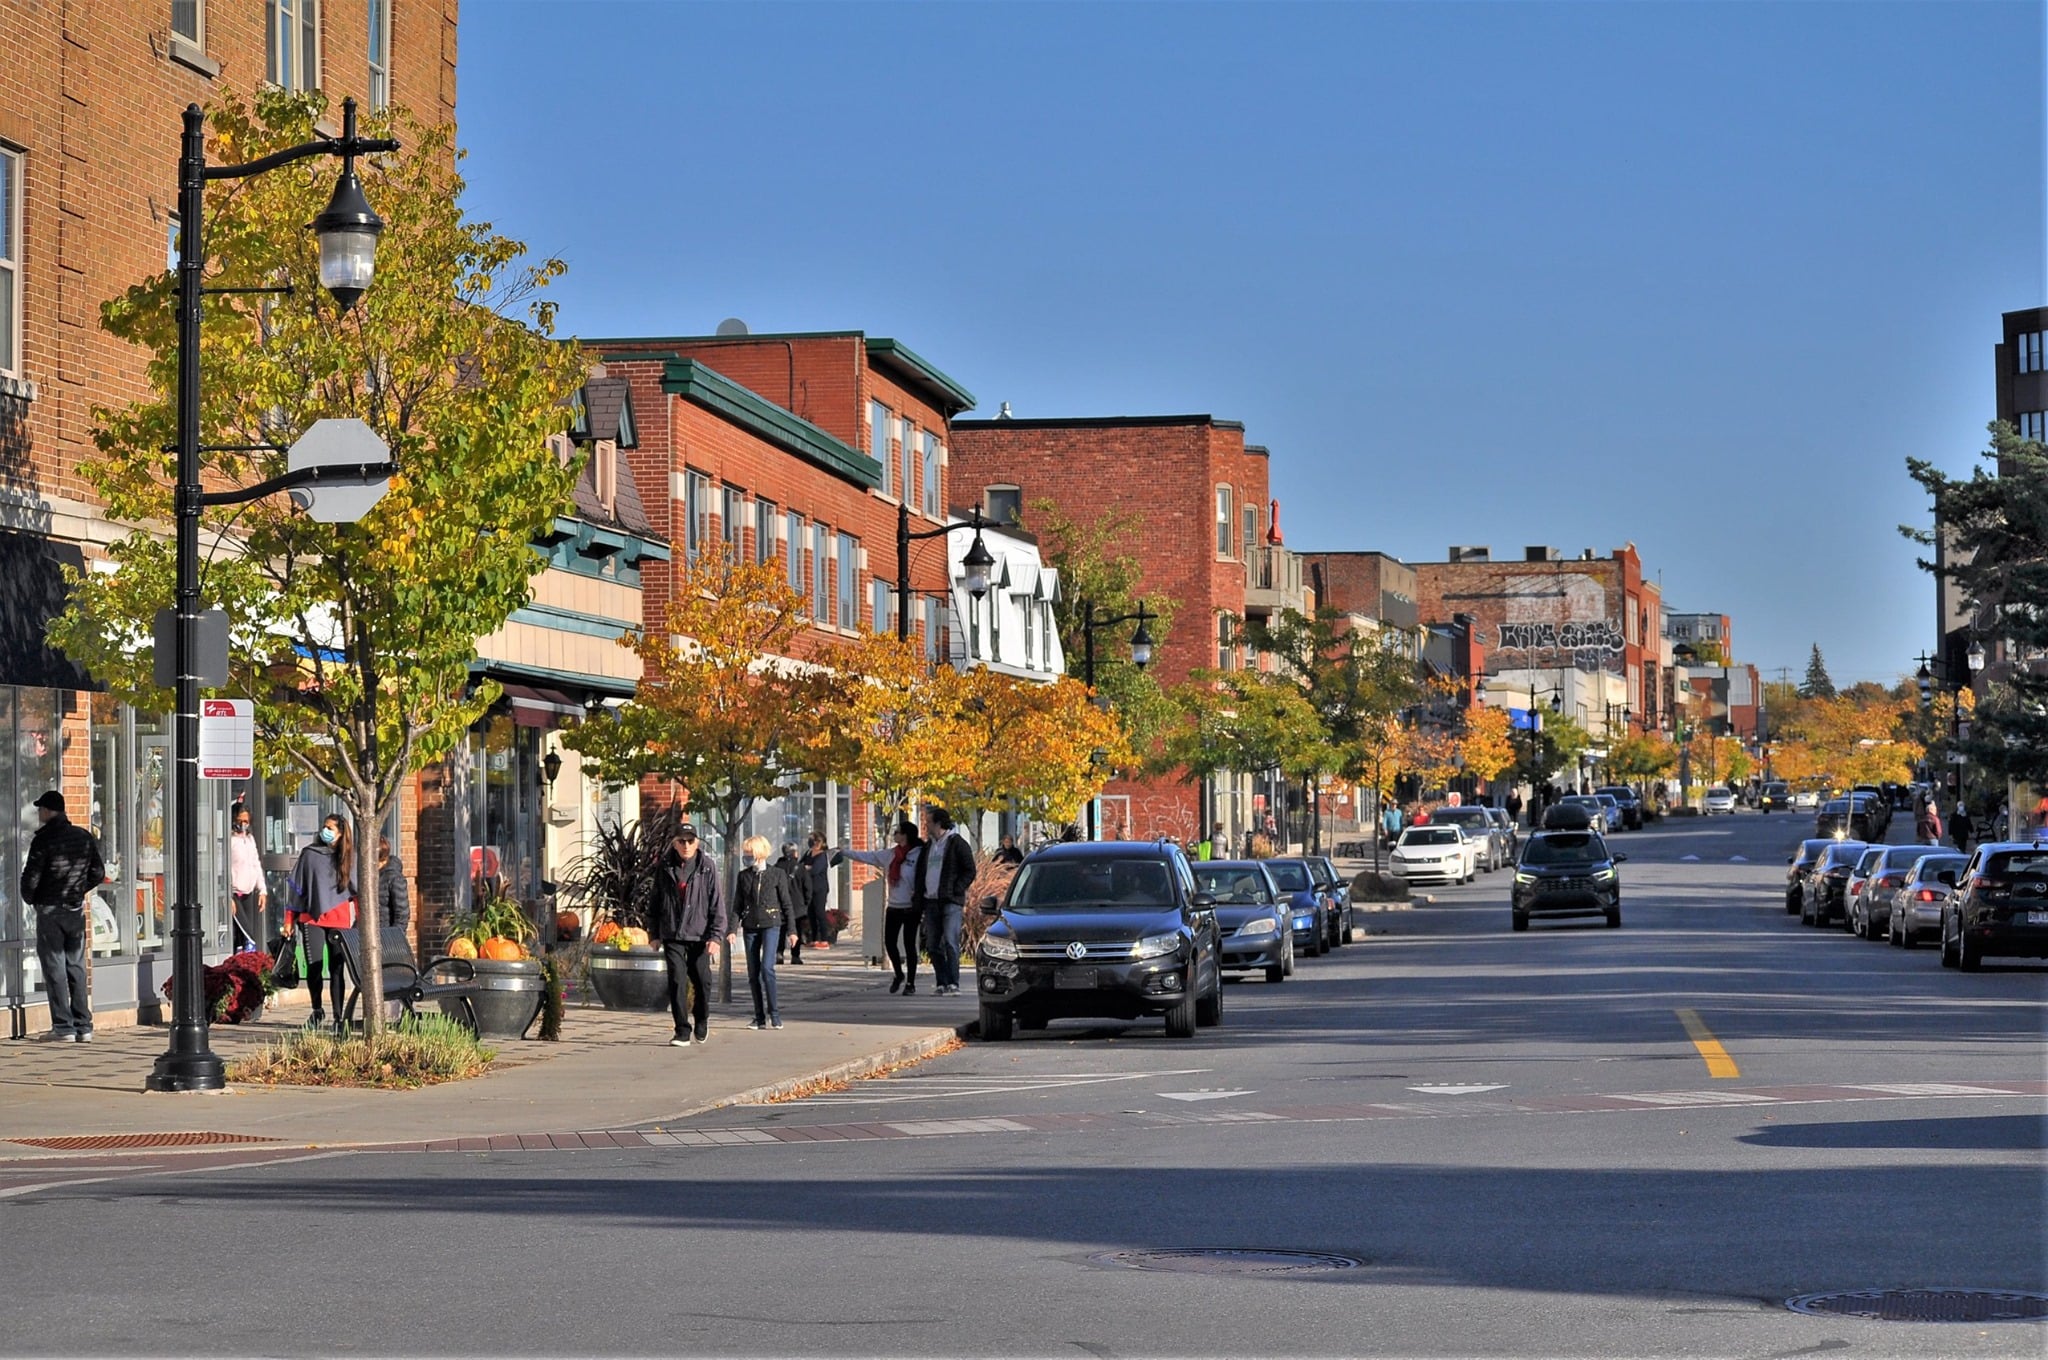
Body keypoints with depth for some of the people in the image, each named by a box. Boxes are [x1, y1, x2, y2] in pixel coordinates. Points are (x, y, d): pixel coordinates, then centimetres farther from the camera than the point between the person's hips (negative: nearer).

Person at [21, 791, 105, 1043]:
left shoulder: (44, 839, -12)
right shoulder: (84, 837, 5)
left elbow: (31, 878, -12)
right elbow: (98, 873, 9)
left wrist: (29, 899, 7)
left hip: (50, 910, -5)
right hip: (76, 909, 5)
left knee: (54, 967, -1)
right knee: (76, 967, 10)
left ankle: (63, 1027, -4)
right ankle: (83, 1026, 8)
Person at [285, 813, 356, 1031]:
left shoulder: (349, 858, 6)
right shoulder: (309, 854, 5)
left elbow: (357, 891, 8)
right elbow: (297, 887, 8)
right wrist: (289, 920, 6)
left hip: (339, 920, 0)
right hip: (312, 919, 0)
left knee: (337, 969, 0)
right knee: (314, 967, -3)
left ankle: (338, 1017, 4)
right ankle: (317, 1010, 17)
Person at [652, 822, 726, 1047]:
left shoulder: (706, 868, -2)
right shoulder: (665, 868, 3)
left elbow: (717, 904, -3)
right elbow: (656, 902, 12)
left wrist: (716, 936, -10)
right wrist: (655, 934, 10)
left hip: (699, 935, 0)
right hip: (672, 936, 1)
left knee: (702, 981, 6)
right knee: (677, 982, -8)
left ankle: (701, 1020, 32)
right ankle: (682, 1031, -3)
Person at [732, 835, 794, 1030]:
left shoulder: (777, 874, 0)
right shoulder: (743, 876, 8)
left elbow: (786, 902, 2)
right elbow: (737, 905, 9)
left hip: (771, 925, -4)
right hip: (750, 927, 4)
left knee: (767, 967, -17)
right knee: (753, 972, 3)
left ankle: (774, 1015, -13)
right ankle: (759, 1017, 9)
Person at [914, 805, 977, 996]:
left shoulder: (957, 843, -3)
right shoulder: (928, 845, 18)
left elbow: (969, 871, -5)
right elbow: (921, 872, 22)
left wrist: (956, 891, -13)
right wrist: (918, 898, 12)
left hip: (950, 902, -7)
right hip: (930, 901, 7)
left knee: (950, 942, -13)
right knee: (933, 944, 5)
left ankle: (953, 983, -12)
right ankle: (941, 982, 10)